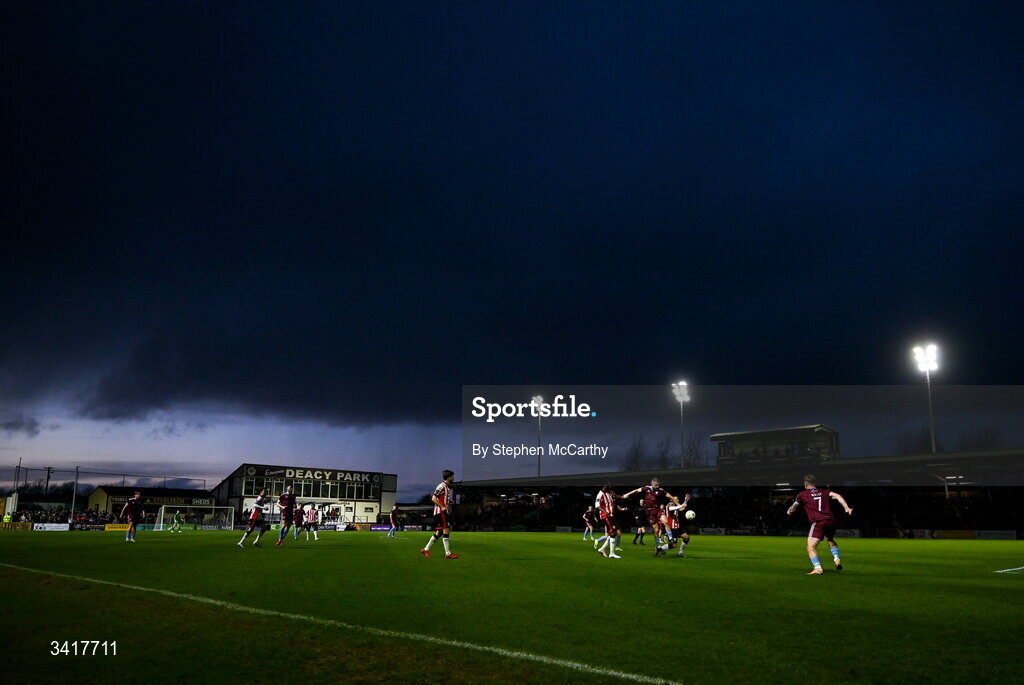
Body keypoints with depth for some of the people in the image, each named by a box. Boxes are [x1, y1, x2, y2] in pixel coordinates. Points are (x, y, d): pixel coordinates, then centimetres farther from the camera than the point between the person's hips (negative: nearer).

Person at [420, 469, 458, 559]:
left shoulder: (447, 487, 19)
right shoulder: (442, 486, -11)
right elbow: (433, 498, -16)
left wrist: (450, 502, 9)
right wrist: (442, 507, -21)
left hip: (445, 512, 10)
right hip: (441, 512, -10)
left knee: (439, 532, 10)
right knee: (446, 531, -10)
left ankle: (425, 550, 16)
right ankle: (448, 554, -9)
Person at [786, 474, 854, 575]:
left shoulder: (802, 495, 10)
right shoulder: (824, 491, 19)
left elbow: (792, 508, 8)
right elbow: (837, 496, 4)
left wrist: (789, 512, 29)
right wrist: (847, 508, -3)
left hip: (818, 522, -5)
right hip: (831, 521, 5)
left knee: (811, 547, -3)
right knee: (831, 540, 35)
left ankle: (818, 568, -20)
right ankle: (837, 559, 21)